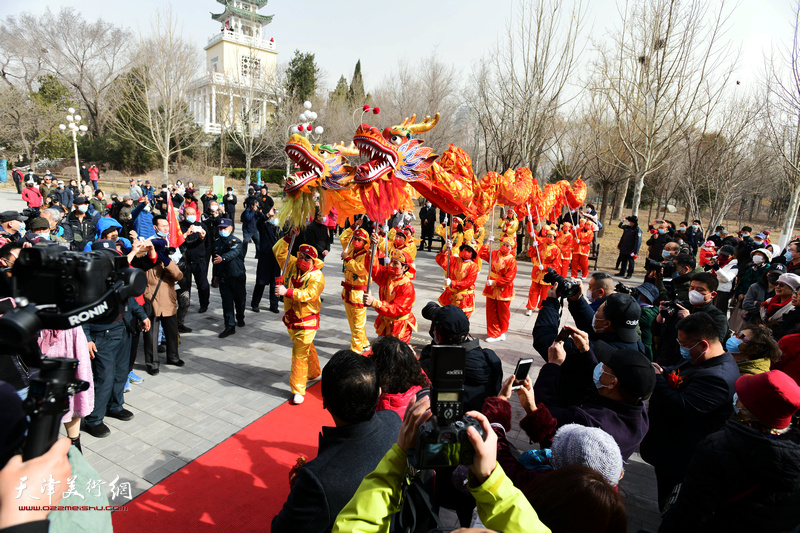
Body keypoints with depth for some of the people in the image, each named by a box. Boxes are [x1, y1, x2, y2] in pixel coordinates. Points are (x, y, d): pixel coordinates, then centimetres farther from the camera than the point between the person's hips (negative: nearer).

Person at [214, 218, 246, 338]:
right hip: (223, 277, 4)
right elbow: (215, 258, 21)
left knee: (239, 299, 11)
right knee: (227, 302, -1)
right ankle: (230, 327, 2)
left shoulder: (236, 241, -9)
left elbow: (233, 253, -30)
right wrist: (216, 274, 22)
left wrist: (222, 258, -49)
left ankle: (240, 318, 37)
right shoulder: (217, 243, 11)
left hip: (237, 276, -4)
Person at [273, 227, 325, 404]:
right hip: (291, 318, 6)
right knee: (307, 347, 25)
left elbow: (309, 294, -30)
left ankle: (298, 390, 2)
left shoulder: (317, 276, -18)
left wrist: (287, 292, -36)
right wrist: (289, 237, -8)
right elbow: (278, 250, 4)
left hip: (307, 321, -6)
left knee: (300, 354, -7)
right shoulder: (292, 265, 1)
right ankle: (314, 372, 46)